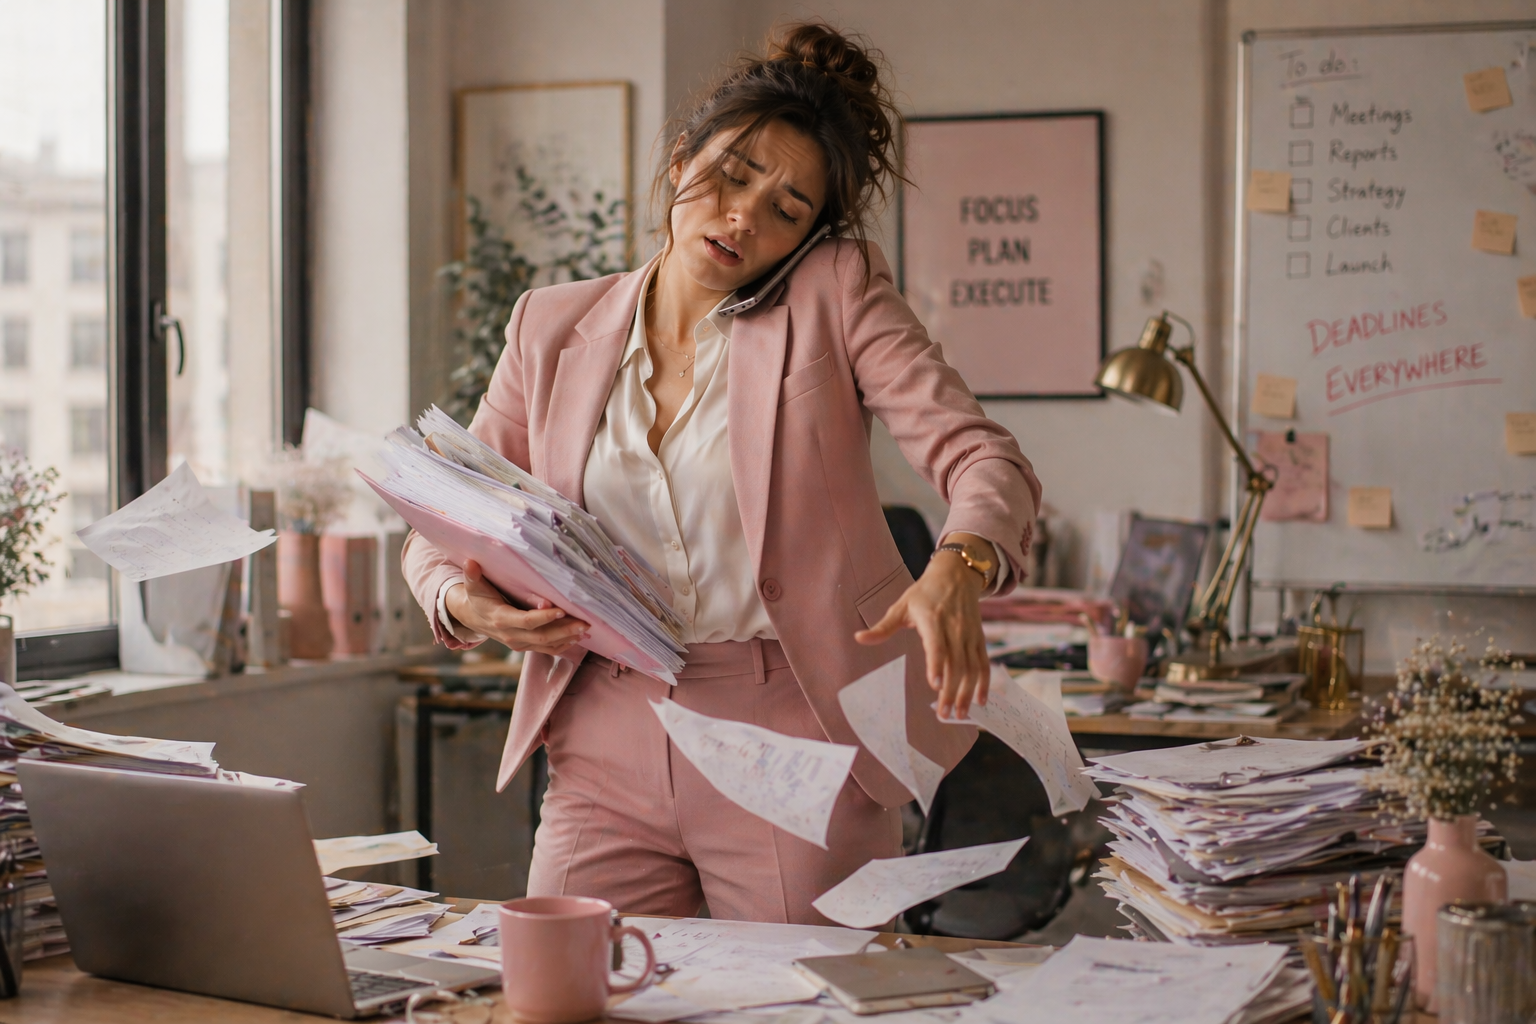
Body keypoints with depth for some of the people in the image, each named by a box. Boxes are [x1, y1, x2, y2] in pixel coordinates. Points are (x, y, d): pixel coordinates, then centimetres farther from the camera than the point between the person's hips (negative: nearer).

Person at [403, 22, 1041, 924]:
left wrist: (955, 571, -31)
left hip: (795, 740, -2)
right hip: (607, 750, 3)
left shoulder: (838, 293, 2)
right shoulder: (553, 327, 10)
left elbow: (985, 460, -9)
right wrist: (465, 603, -11)